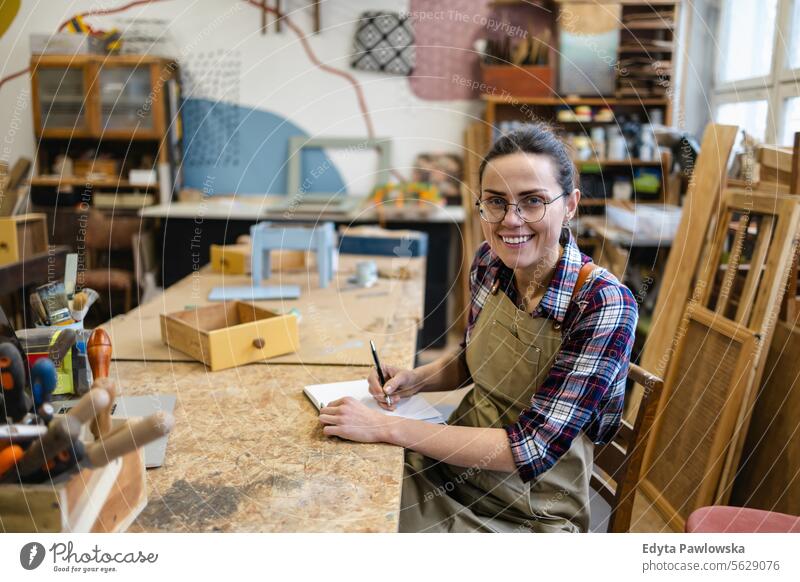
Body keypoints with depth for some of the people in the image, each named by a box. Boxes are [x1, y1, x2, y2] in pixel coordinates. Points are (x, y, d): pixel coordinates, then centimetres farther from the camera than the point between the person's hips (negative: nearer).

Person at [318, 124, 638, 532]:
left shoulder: (603, 304, -24)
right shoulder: (489, 261, -6)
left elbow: (531, 449, -25)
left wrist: (387, 428, -25)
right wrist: (415, 379, -6)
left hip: (528, 512, -5)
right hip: (445, 472, 5)